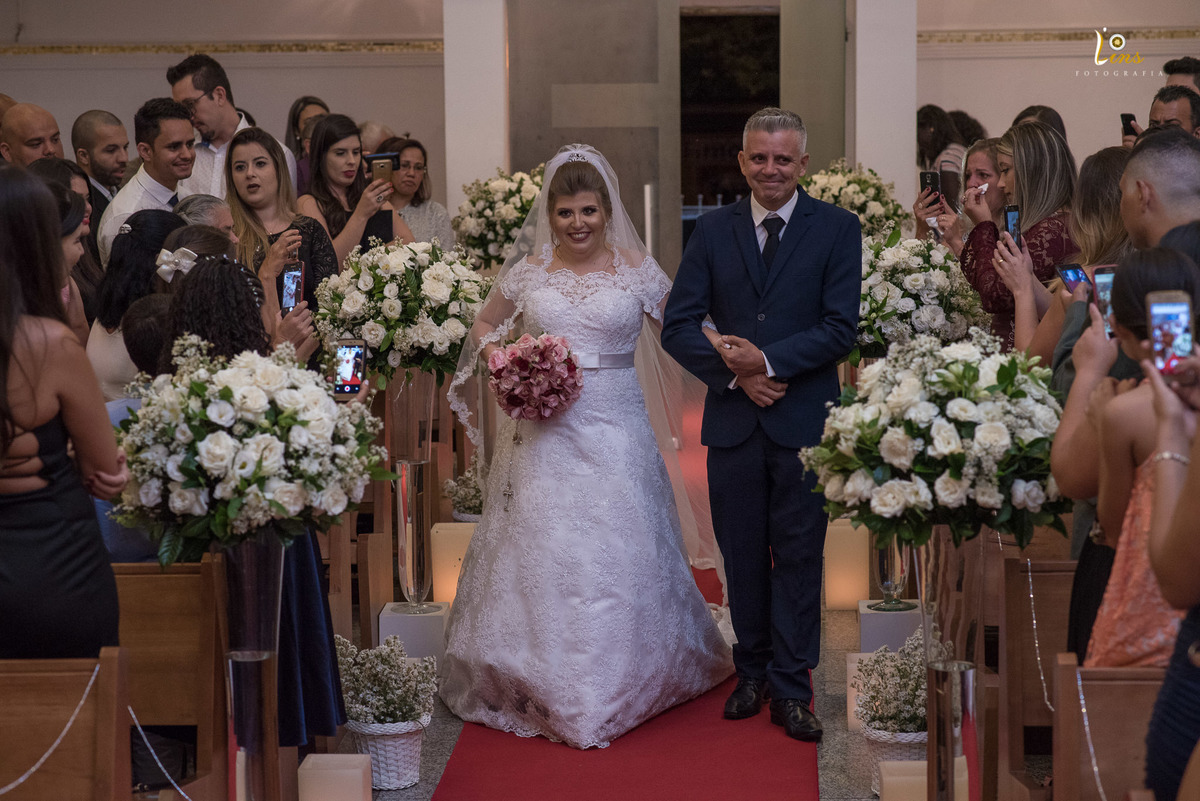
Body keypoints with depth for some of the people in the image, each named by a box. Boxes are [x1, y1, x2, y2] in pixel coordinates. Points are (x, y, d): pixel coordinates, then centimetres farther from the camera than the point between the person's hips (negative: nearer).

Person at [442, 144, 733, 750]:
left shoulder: (636, 269, 0)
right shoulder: (528, 272, 3)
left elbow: (684, 327, 7)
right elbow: (485, 325, 17)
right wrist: (498, 357, -3)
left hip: (615, 428, -1)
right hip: (545, 432, 1)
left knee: (618, 551, 2)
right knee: (542, 549, 3)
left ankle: (621, 683, 17)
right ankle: (543, 684, 15)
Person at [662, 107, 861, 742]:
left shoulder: (837, 229, 0)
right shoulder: (712, 230, 6)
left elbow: (841, 328, -8)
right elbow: (677, 326, 2)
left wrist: (768, 359, -16)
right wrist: (735, 373, -11)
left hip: (804, 422, -2)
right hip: (732, 421, 2)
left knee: (799, 557, 3)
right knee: (742, 555, 11)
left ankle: (791, 689, 12)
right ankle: (752, 672, 26)